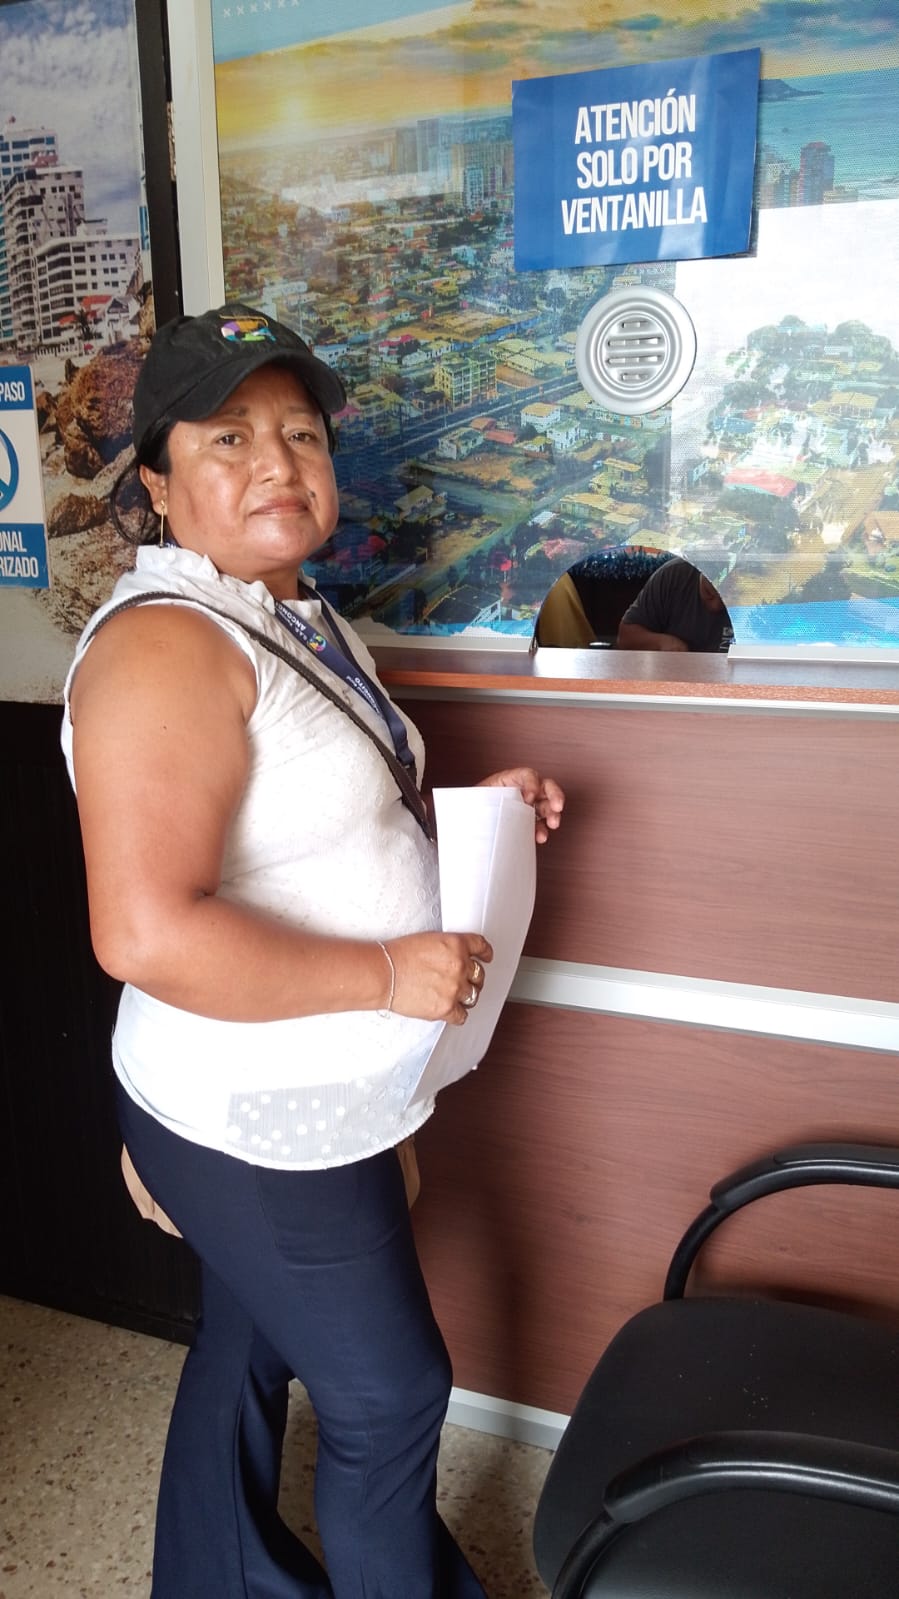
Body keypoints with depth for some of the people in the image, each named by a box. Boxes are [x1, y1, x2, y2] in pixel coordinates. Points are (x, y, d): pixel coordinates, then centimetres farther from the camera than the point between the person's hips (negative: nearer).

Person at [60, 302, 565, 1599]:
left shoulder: (300, 618, 7)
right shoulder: (163, 644, -25)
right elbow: (145, 933, -33)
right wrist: (387, 976, -26)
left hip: (306, 1104, 9)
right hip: (256, 1126, -9)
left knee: (249, 1348, 27)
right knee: (390, 1394, 11)